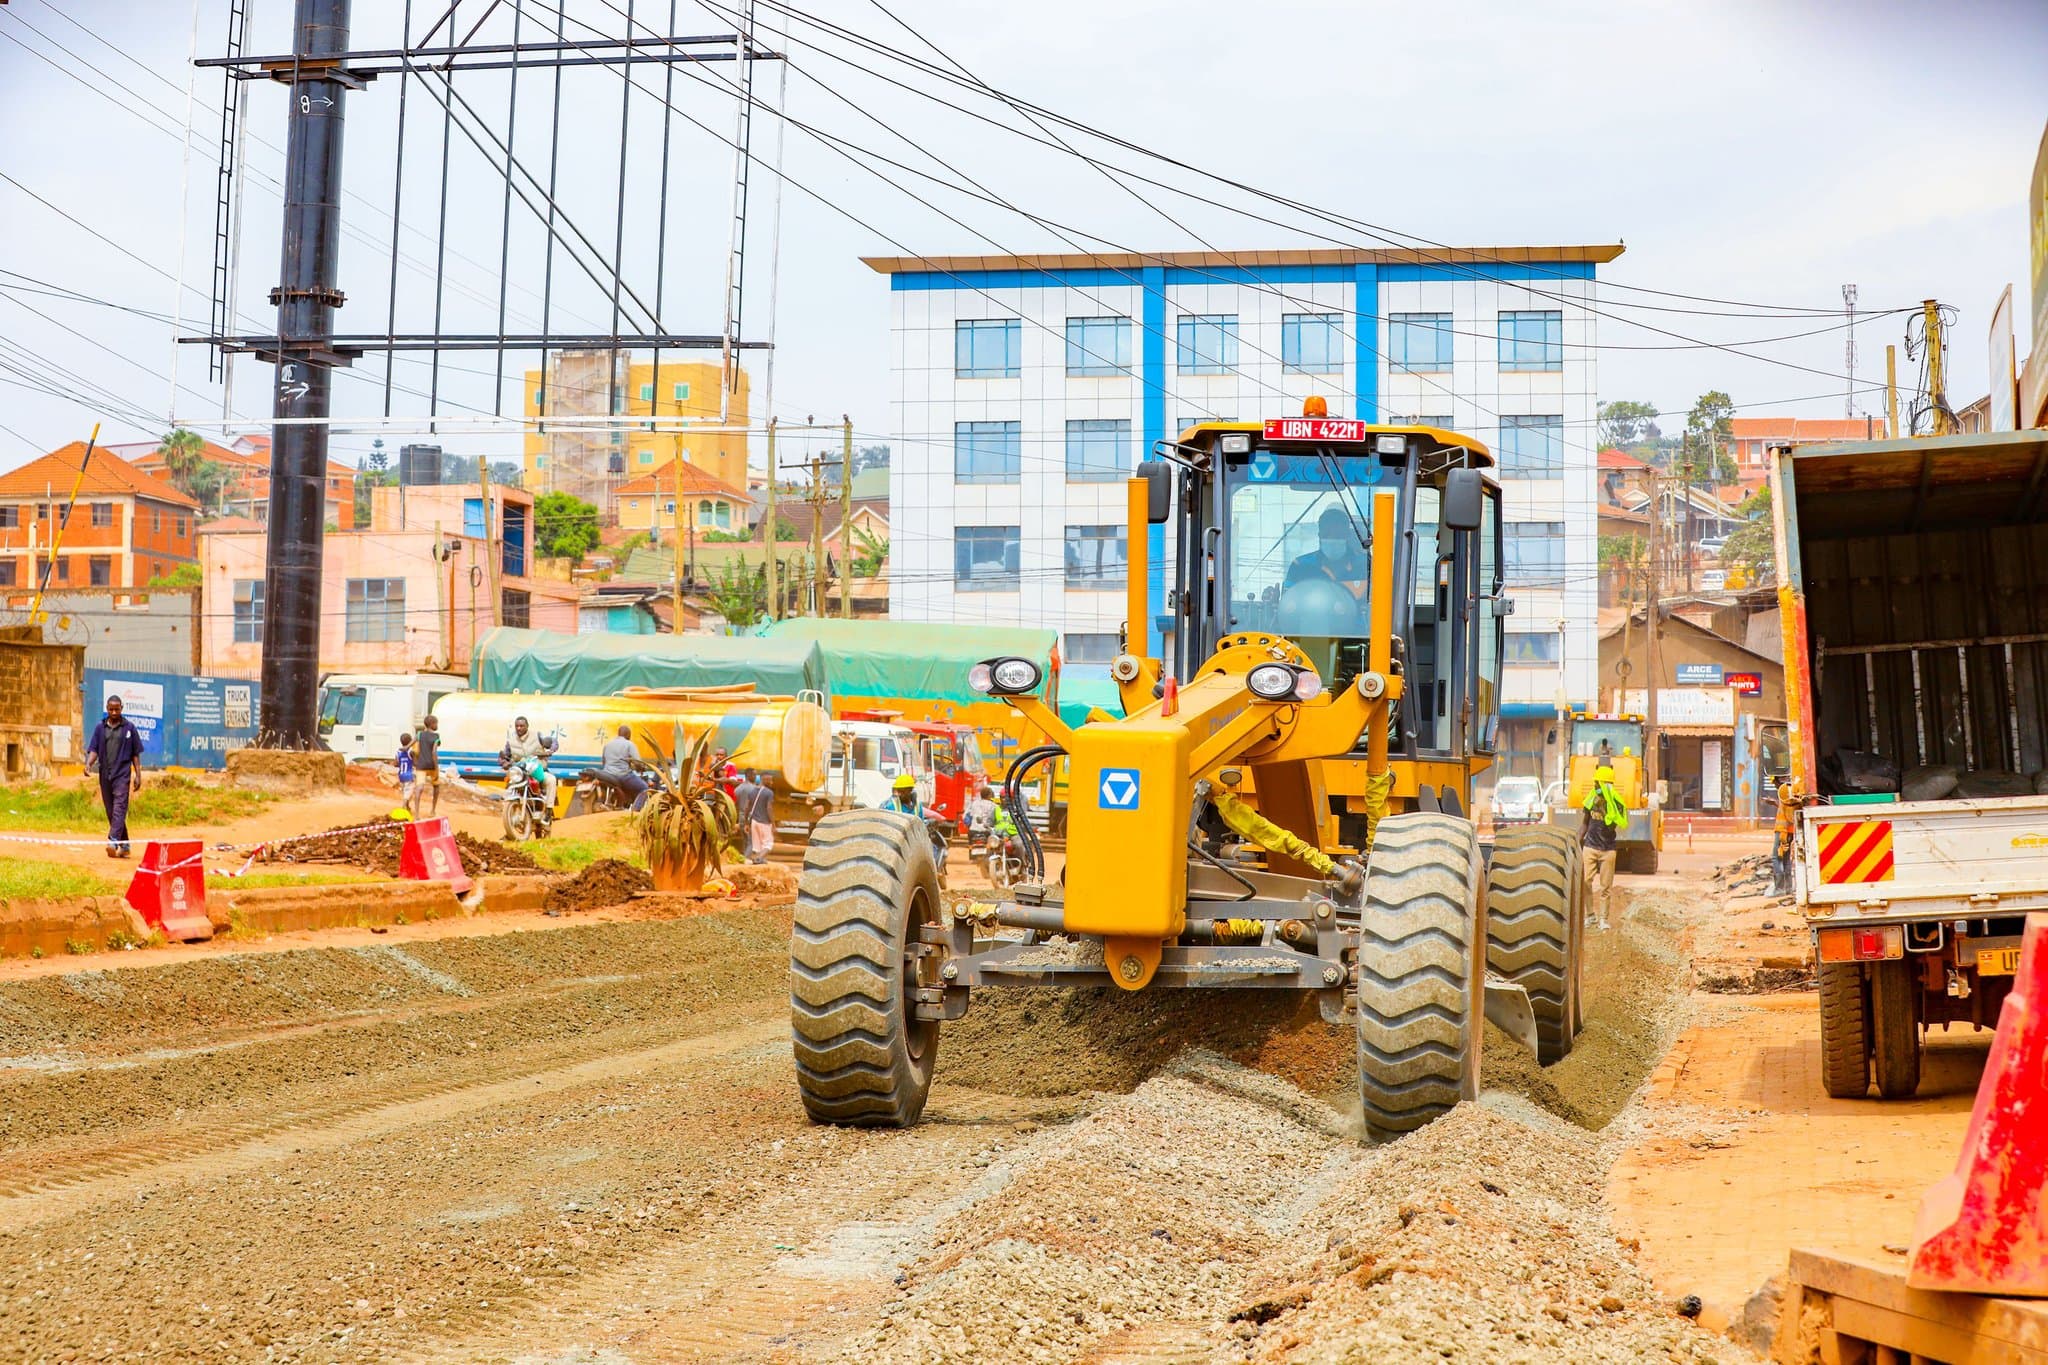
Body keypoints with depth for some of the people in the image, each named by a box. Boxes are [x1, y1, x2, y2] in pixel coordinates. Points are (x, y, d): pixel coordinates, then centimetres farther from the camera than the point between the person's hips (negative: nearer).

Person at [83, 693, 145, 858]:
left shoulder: (129, 727, 5)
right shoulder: (100, 728, 11)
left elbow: (135, 754, 7)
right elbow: (93, 749, 6)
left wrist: (138, 775, 2)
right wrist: (88, 764, -14)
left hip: (122, 774, -4)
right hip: (105, 774, 4)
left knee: (119, 807, -18)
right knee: (110, 811, 7)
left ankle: (113, 841, -30)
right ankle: (124, 845, 16)